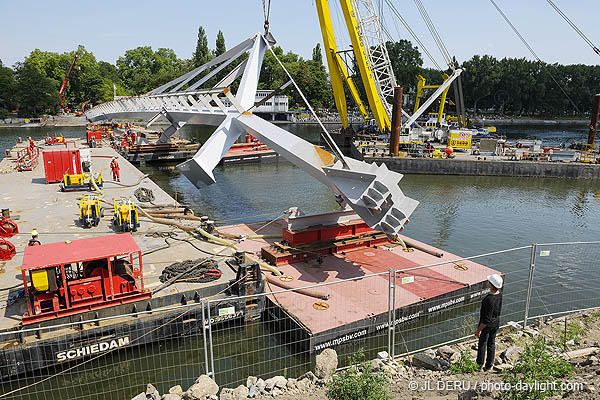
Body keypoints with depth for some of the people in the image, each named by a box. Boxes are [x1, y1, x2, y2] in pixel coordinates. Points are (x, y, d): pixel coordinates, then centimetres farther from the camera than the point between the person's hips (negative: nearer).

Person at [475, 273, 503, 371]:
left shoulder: (489, 299, -34)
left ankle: (480, 365, 27)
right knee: (491, 343, 20)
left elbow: (487, 319, -29)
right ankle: (489, 365, 34)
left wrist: (478, 330, -19)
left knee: (482, 344, 12)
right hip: (496, 323, 7)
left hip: (487, 325, -7)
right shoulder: (500, 294, -9)